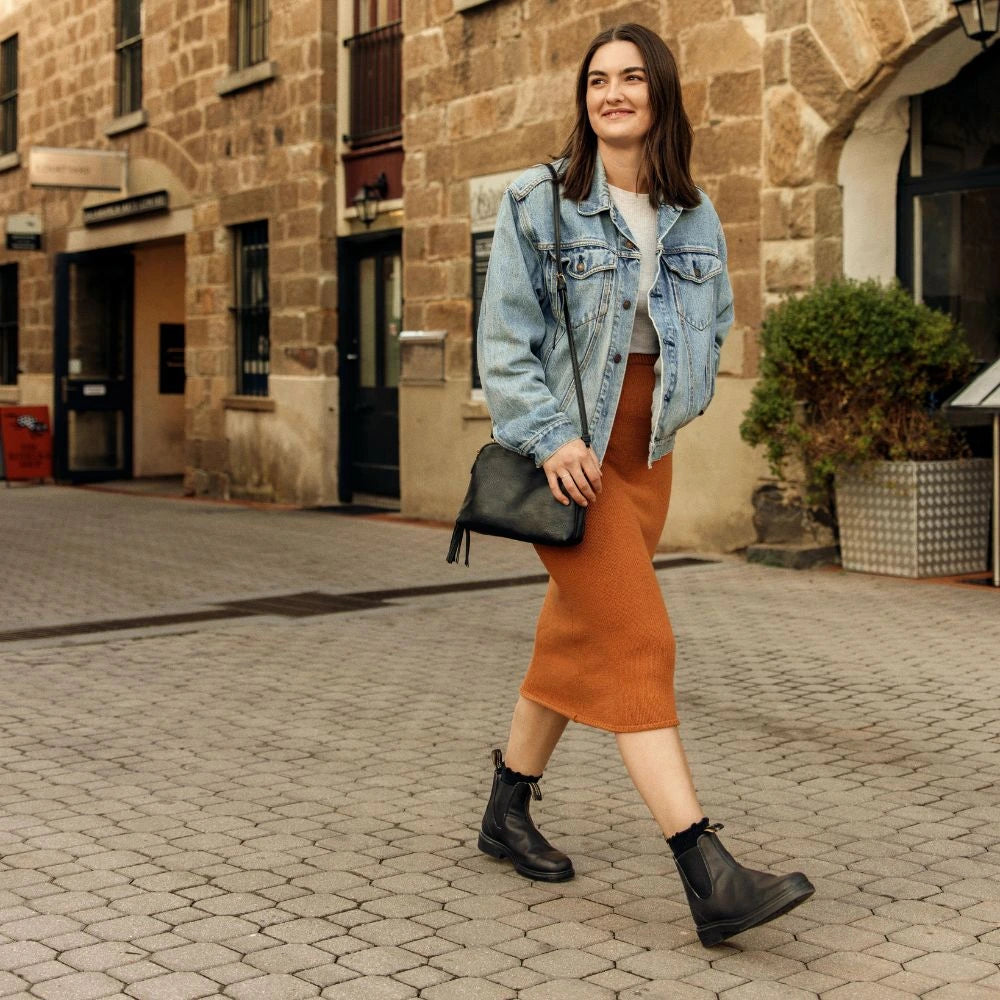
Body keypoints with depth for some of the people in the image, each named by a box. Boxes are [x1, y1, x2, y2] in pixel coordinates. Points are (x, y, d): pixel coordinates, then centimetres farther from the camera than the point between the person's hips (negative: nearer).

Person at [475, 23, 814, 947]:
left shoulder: (693, 215, 9)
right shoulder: (538, 202, -5)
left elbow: (713, 322, 22)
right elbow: (504, 337, -8)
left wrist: (676, 406, 8)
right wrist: (549, 438, -18)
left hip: (646, 454, 6)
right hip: (566, 452, -6)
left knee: (577, 638, 12)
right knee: (637, 641, -13)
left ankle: (509, 812, 30)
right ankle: (710, 877, -15)